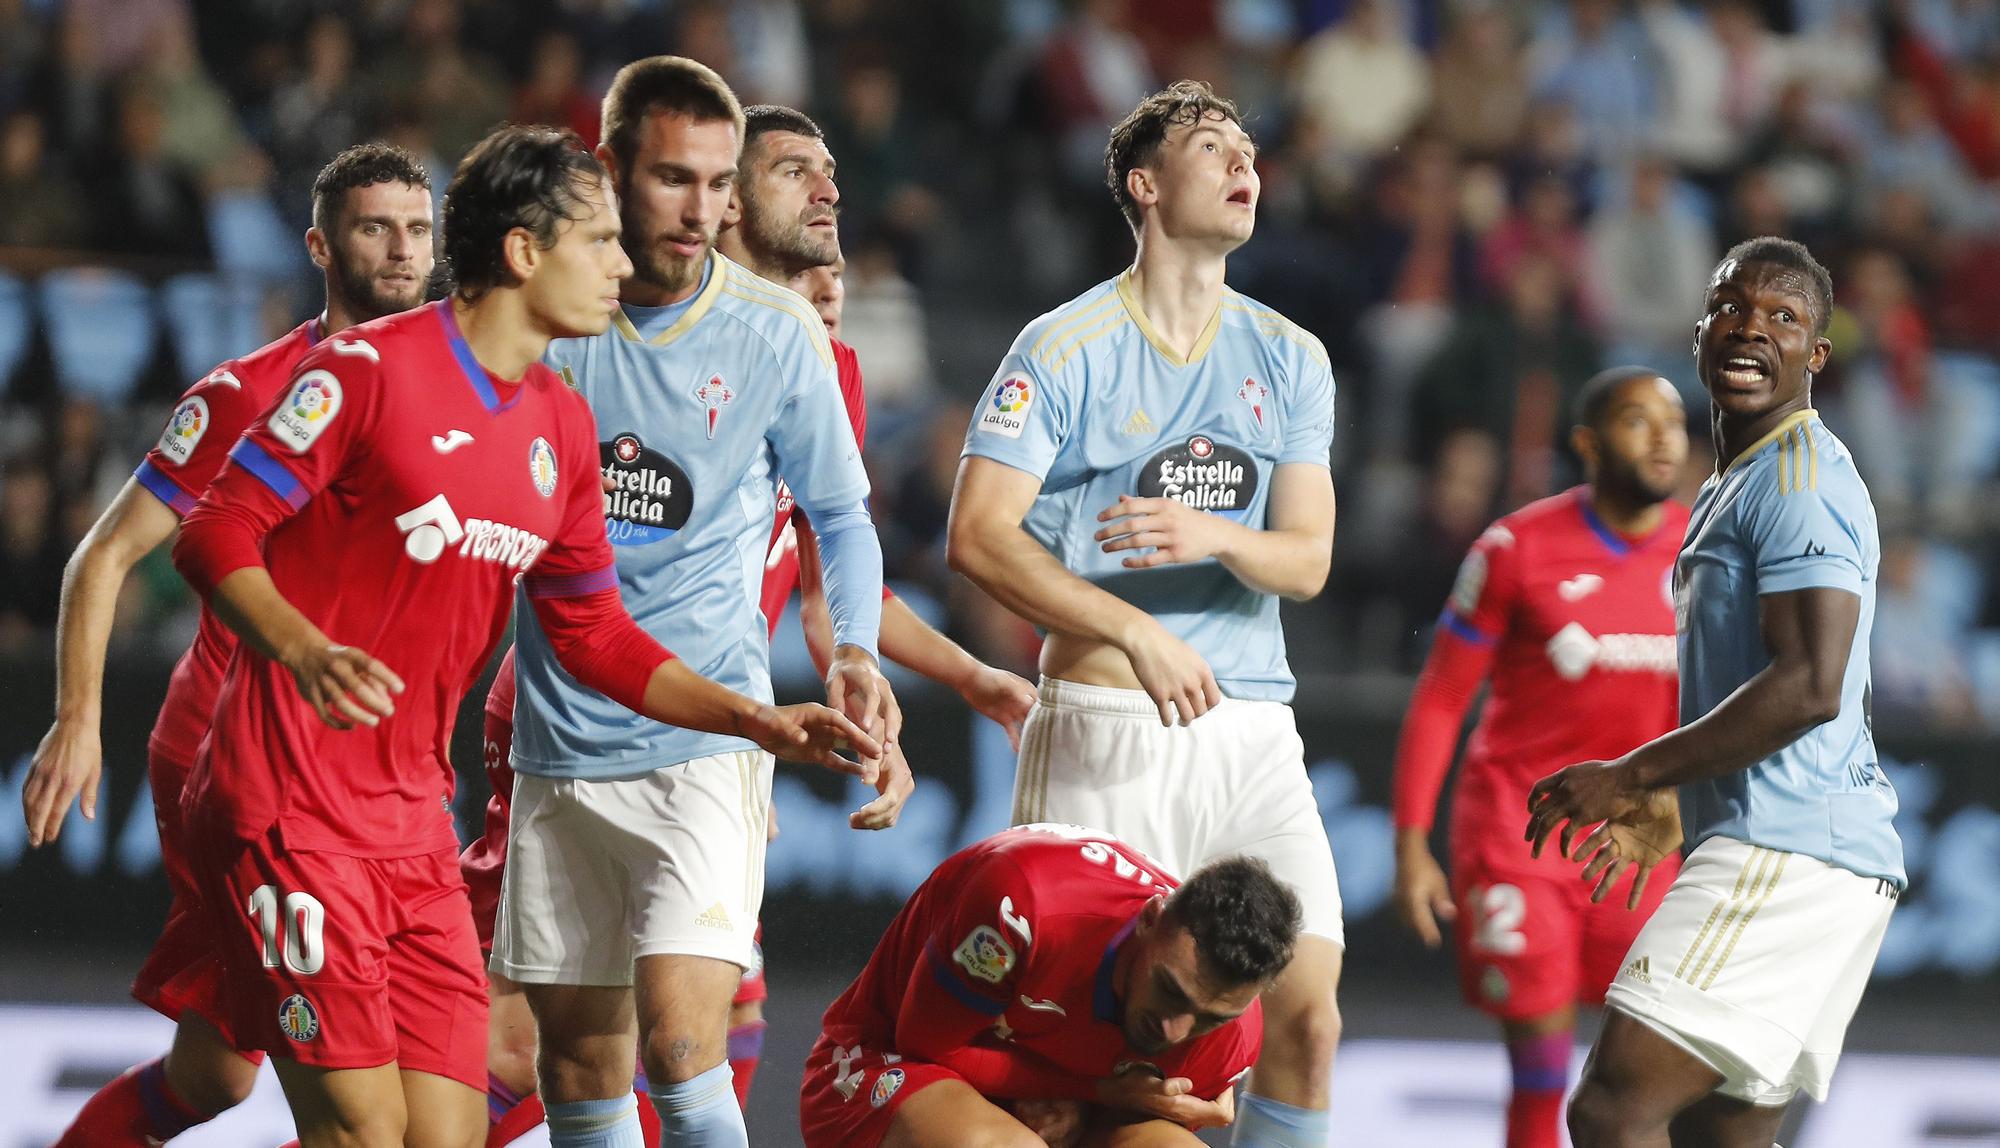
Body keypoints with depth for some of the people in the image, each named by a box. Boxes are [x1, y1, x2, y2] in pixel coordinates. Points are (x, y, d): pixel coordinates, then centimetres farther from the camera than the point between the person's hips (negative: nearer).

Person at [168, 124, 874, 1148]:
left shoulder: (562, 427, 14)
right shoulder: (369, 369, -9)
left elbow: (593, 636, 20)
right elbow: (216, 533, -11)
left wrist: (759, 721, 11)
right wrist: (305, 651, -29)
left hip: (415, 824, 7)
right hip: (289, 812, -7)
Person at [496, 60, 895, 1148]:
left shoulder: (777, 333, -4)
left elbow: (841, 513, 10)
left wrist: (854, 651, -7)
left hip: (703, 741, -3)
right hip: (558, 740, 3)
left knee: (680, 1049, -18)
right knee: (577, 1059, 8)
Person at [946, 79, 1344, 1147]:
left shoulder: (1289, 357, 12)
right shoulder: (1064, 349, -1)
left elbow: (1307, 560, 7)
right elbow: (978, 536, -7)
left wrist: (1209, 536, -16)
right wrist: (1137, 630, -17)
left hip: (1252, 727, 4)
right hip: (1107, 725, -4)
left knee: (1307, 1014, -6)